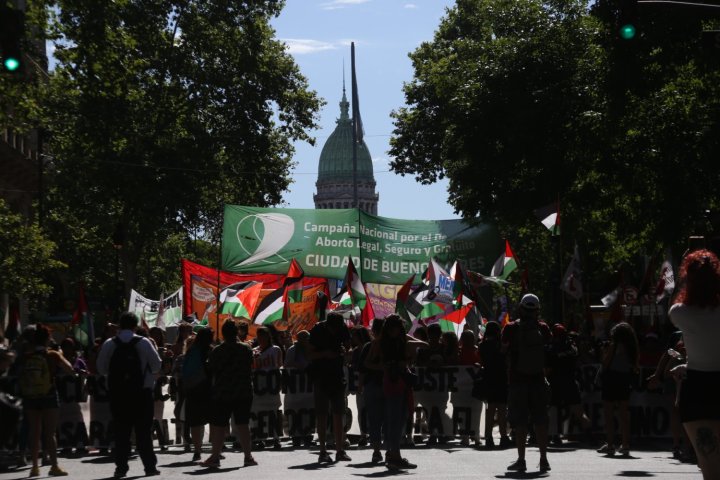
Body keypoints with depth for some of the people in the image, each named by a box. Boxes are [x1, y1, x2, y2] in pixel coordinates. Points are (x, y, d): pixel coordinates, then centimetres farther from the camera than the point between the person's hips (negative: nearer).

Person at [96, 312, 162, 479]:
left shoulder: (109, 344, -1)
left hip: (117, 393, 1)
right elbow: (157, 366, -2)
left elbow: (101, 369, 4)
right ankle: (150, 466, 6)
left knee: (121, 431, 7)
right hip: (141, 392, -1)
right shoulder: (144, 343, -5)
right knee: (143, 431, 5)